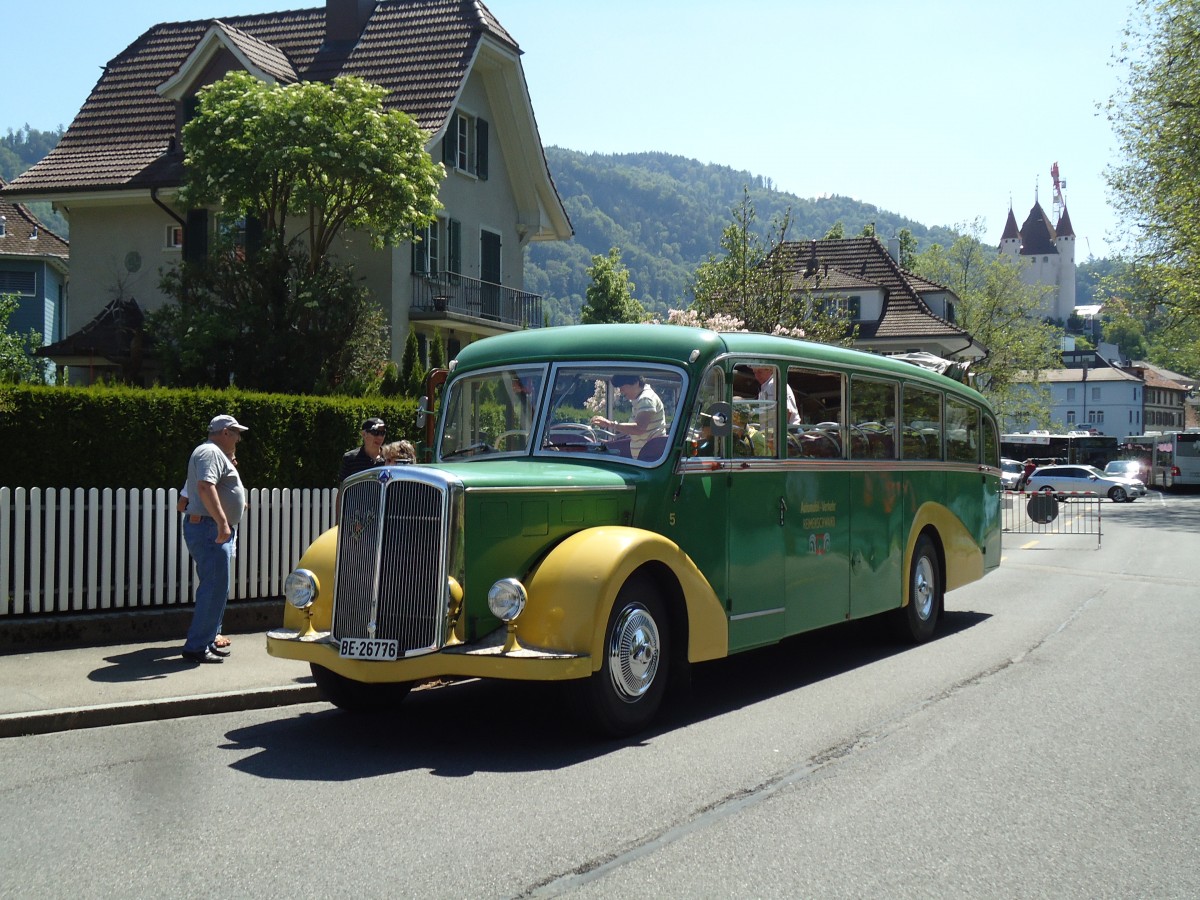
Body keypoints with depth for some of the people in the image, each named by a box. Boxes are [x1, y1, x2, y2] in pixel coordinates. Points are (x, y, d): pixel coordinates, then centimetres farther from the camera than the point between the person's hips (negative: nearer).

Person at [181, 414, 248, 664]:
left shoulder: (216, 454, 22)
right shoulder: (211, 452, -12)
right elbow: (205, 487, -28)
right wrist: (222, 522, -33)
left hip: (214, 530, 11)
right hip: (209, 529, -11)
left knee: (215, 588, 15)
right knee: (216, 588, -13)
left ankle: (208, 641, 21)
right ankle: (196, 647, -12)